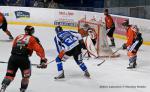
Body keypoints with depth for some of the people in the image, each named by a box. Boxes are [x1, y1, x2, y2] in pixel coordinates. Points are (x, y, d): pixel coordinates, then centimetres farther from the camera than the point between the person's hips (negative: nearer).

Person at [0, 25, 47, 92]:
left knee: (10, 74, 10)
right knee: (26, 75, 16)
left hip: (13, 57, 4)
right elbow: (39, 49, 0)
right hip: (23, 58, -4)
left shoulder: (18, 37, 23)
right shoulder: (33, 39, 10)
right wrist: (43, 60, -3)